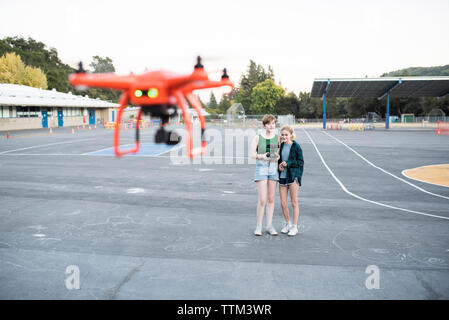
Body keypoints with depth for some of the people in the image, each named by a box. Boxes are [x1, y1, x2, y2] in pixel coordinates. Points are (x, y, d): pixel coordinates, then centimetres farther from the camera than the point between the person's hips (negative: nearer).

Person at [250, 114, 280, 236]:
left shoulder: (278, 138, 7)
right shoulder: (258, 137, 1)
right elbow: (252, 154, -1)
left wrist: (278, 157, -13)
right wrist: (262, 156, -18)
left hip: (274, 168, 3)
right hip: (261, 168, -3)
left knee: (271, 199, 8)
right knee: (262, 200, -8)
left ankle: (269, 225, 18)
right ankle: (258, 226, 7)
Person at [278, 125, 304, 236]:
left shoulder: (296, 146, -5)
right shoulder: (281, 146, 10)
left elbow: (301, 162, -5)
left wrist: (288, 163, -16)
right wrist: (279, 166, -2)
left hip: (293, 177, -5)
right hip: (282, 177, 5)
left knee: (294, 203, 3)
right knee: (283, 204, 7)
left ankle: (294, 227, 13)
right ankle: (287, 223, 27)